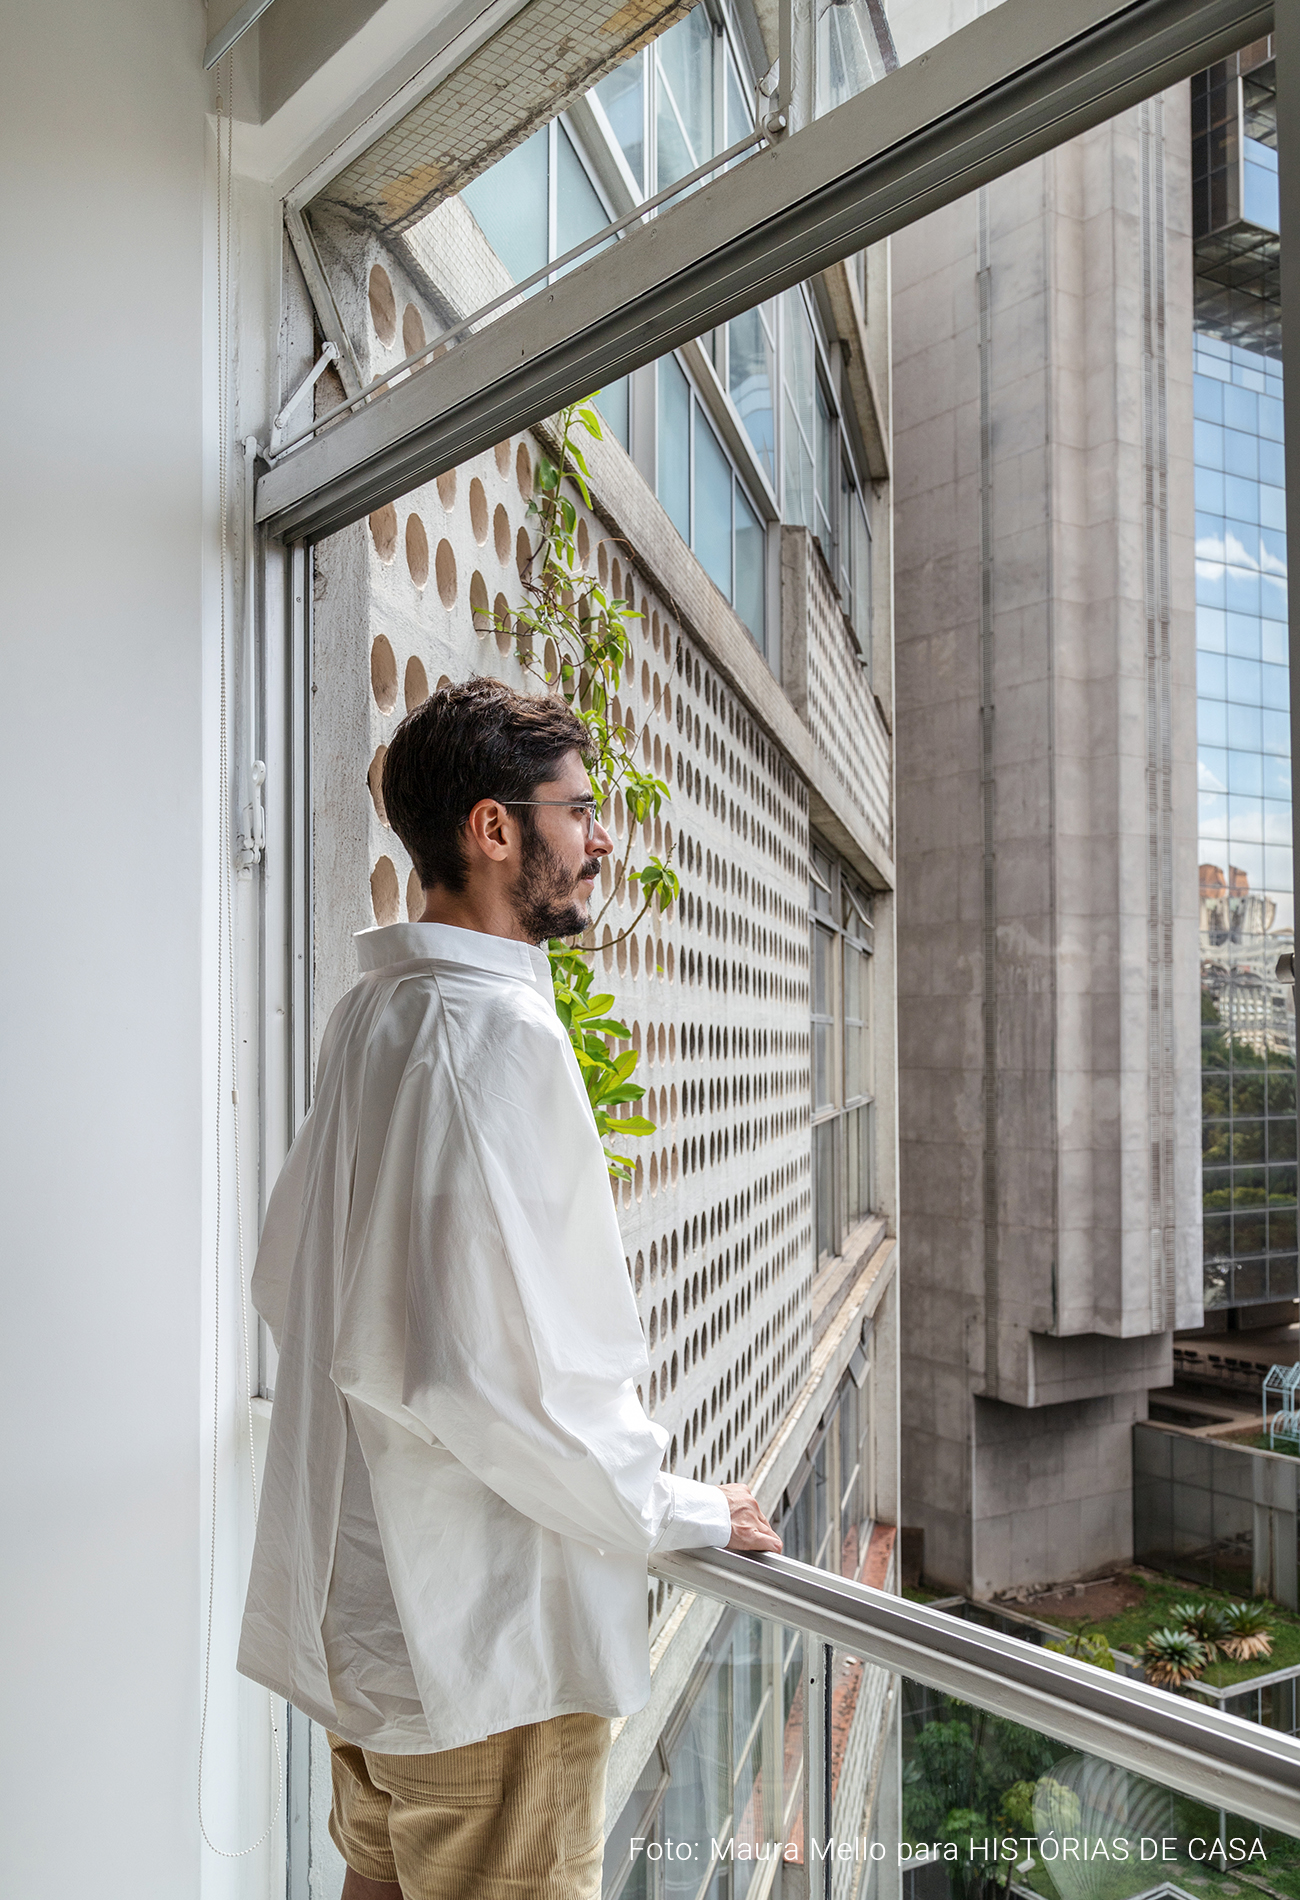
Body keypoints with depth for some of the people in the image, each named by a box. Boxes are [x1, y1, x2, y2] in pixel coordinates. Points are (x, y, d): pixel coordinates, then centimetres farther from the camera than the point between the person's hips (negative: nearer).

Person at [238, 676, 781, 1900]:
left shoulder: (371, 1013, 7)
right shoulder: (496, 1030, -23)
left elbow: (286, 1279, 15)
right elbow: (477, 1362, -29)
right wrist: (676, 1512, -14)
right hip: (485, 1630, -9)